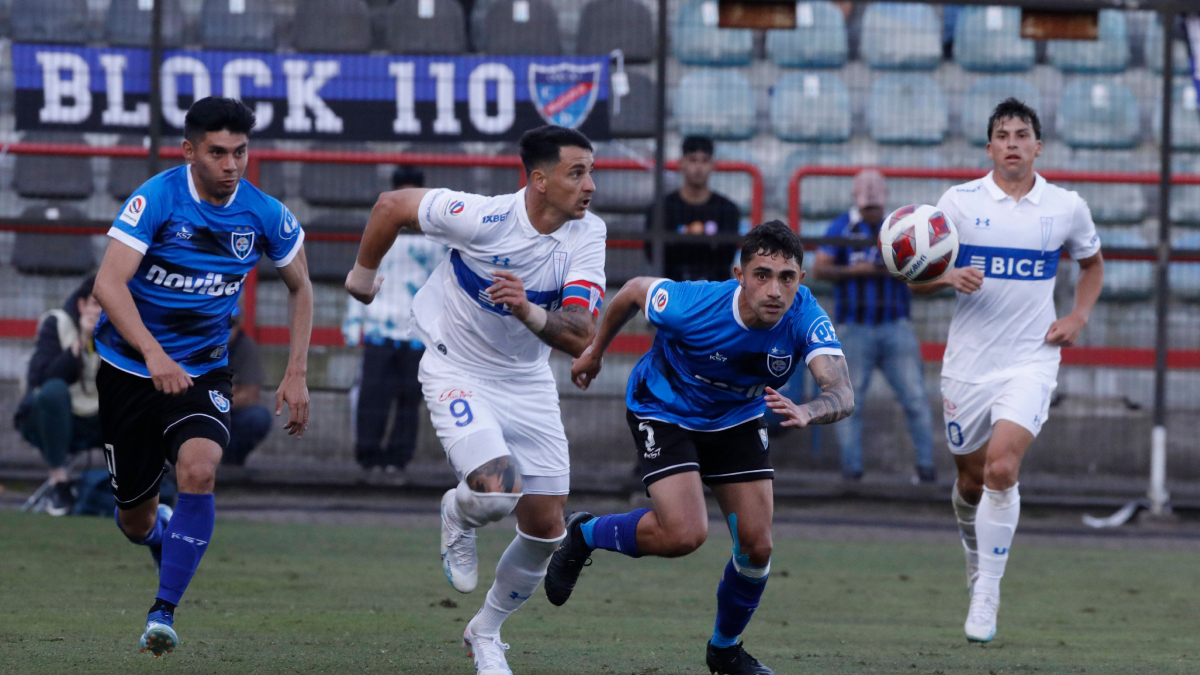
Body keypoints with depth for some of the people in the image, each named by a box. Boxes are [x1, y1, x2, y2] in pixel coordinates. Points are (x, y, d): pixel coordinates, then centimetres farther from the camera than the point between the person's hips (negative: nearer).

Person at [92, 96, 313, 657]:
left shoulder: (264, 215, -8)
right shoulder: (156, 199, -18)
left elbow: (299, 286, 10)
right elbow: (109, 283, -26)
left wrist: (295, 374, 2)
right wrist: (153, 354, -39)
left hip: (202, 373, 1)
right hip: (129, 370, -1)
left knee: (199, 469, -29)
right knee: (135, 520, 7)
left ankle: (163, 612, -21)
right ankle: (160, 531, 48)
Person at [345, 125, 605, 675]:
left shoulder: (587, 236, -14)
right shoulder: (483, 218, -25)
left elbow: (580, 339, -21)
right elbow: (392, 205, -9)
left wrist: (529, 312, -40)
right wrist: (363, 272, 7)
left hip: (527, 382, 5)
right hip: (457, 372, -5)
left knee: (545, 527, 2)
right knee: (497, 492, -27)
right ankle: (457, 515, 13)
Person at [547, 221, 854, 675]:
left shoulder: (805, 318, -30)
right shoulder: (692, 307, -35)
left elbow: (842, 395, -41)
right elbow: (635, 290, -13)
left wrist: (805, 413, -64)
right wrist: (596, 350, 4)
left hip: (737, 419, 4)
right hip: (664, 412, -4)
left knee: (756, 546, 0)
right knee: (685, 534, -22)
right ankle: (585, 534, 7)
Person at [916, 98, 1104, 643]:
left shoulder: (1067, 207, 2)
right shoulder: (960, 201, -1)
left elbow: (1092, 263, 21)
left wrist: (1078, 318, 5)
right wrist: (949, 278, -19)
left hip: (1030, 362, -1)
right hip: (967, 365, 1)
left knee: (1002, 467, -21)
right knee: (970, 479, 10)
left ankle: (987, 593, -12)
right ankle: (976, 556, 42)